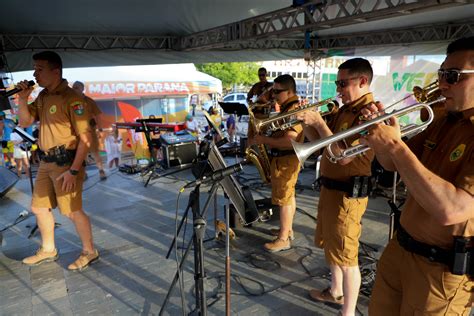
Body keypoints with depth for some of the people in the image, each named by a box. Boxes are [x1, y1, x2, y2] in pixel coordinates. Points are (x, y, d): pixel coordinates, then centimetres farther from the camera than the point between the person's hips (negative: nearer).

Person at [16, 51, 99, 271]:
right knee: (38, 207, 17)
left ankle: (89, 251, 18)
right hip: (46, 162, 9)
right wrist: (23, 99, -1)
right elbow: (25, 122, 16)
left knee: (72, 211, -1)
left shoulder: (71, 98, -17)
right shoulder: (42, 96, 10)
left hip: (66, 163, -9)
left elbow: (85, 137, -20)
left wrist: (73, 171, -23)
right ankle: (48, 250, 36)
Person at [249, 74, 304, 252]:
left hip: (285, 159, -11)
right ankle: (287, 229, 31)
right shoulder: (287, 108, 12)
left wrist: (263, 140, -23)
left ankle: (283, 239, 5)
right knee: (288, 196, 18)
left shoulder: (294, 109, -21)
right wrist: (266, 139, 4)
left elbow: (289, 141, -29)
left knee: (283, 199, -4)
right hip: (285, 158, 11)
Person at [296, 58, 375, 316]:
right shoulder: (345, 110, 11)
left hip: (347, 193, -10)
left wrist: (319, 123, -22)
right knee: (330, 245, 23)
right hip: (330, 187, 10)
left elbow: (343, 156, -26)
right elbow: (319, 142, 13)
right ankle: (335, 291, 43)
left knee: (345, 255, 0)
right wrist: (307, 121, -3)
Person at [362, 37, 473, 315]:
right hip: (400, 248, 8)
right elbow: (393, 164, 9)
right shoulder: (444, 123, 5)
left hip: (443, 268, -7)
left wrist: (395, 146, -31)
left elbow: (450, 209, -33)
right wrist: (381, 134, -11)